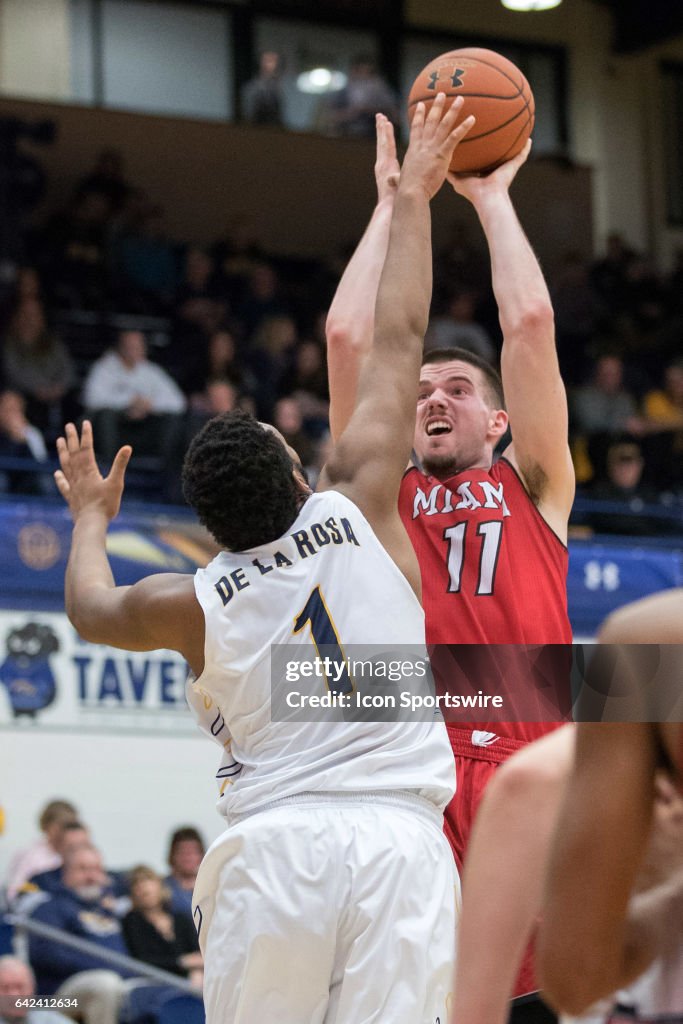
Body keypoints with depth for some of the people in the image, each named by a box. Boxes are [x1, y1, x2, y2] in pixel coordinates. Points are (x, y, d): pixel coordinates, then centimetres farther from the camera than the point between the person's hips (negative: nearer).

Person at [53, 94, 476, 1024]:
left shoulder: (193, 606, 6)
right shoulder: (357, 513, 4)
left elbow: (91, 608, 30)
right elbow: (398, 341, 13)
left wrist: (91, 514, 49)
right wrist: (410, 198, 22)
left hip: (274, 843, 0)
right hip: (399, 841, 0)